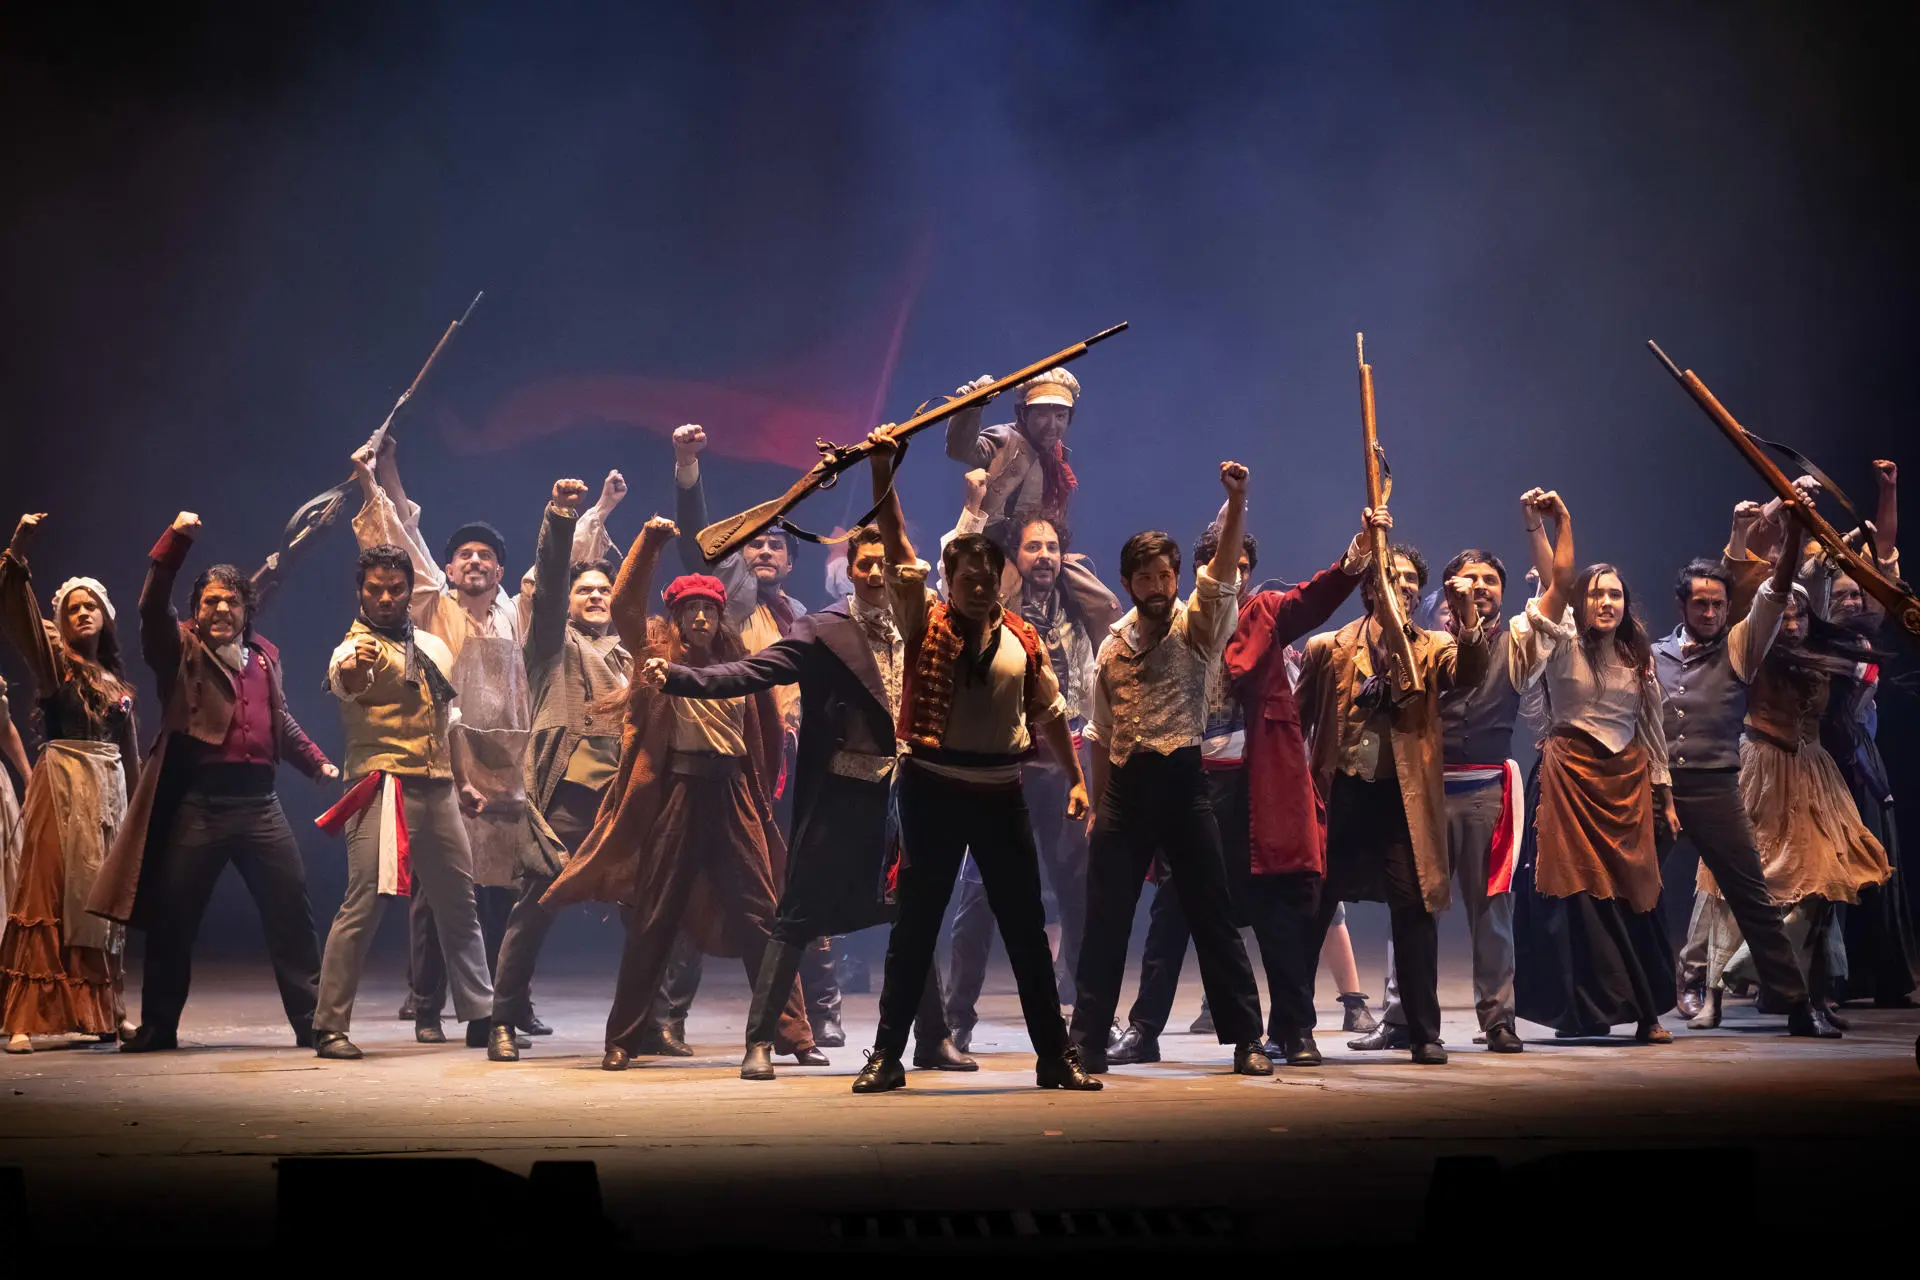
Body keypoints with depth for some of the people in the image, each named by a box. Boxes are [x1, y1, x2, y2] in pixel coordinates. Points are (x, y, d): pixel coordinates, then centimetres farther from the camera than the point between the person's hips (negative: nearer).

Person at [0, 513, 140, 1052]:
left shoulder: (116, 677, 17)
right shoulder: (54, 660, 3)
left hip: (110, 789, 5)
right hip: (62, 784, -5)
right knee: (49, 892, -10)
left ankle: (104, 1011, 14)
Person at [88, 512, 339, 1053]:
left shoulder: (264, 656, 16)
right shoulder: (179, 650, 3)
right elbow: (152, 605, -15)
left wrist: (318, 763, 20)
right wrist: (175, 540, -26)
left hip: (259, 802, 3)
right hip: (196, 804, -3)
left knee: (291, 912, 2)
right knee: (172, 918, 4)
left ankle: (311, 1022, 8)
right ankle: (158, 1026, 17)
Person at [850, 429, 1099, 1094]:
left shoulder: (1022, 638, 7)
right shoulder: (924, 622, -1)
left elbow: (1049, 713, 14)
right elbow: (896, 546, -12)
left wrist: (1076, 779, 11)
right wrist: (882, 472, -21)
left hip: (1001, 793, 3)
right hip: (933, 788, -3)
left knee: (1026, 925, 7)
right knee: (915, 925, 1)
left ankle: (1056, 1055, 15)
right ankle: (887, 1055, 9)